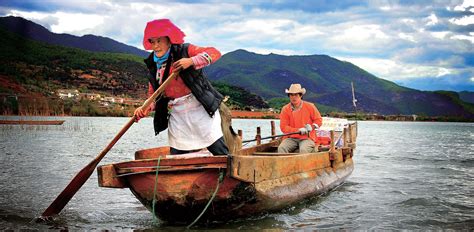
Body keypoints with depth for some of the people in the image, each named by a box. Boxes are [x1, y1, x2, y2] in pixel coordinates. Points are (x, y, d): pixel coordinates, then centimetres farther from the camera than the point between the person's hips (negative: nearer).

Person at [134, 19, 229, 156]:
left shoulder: (184, 50, -5)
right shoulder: (153, 66, 10)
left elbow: (214, 53, -13)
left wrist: (192, 61, -24)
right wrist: (144, 110, -5)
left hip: (199, 108, -5)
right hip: (177, 115, 5)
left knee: (221, 153, -3)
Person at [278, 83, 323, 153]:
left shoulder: (310, 107, 1)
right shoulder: (285, 109, 0)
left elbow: (318, 120, 9)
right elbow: (283, 127, -6)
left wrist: (312, 127, -13)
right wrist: (299, 130, -19)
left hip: (307, 138, -1)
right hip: (291, 138, 2)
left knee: (304, 149, -34)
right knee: (281, 148, -27)